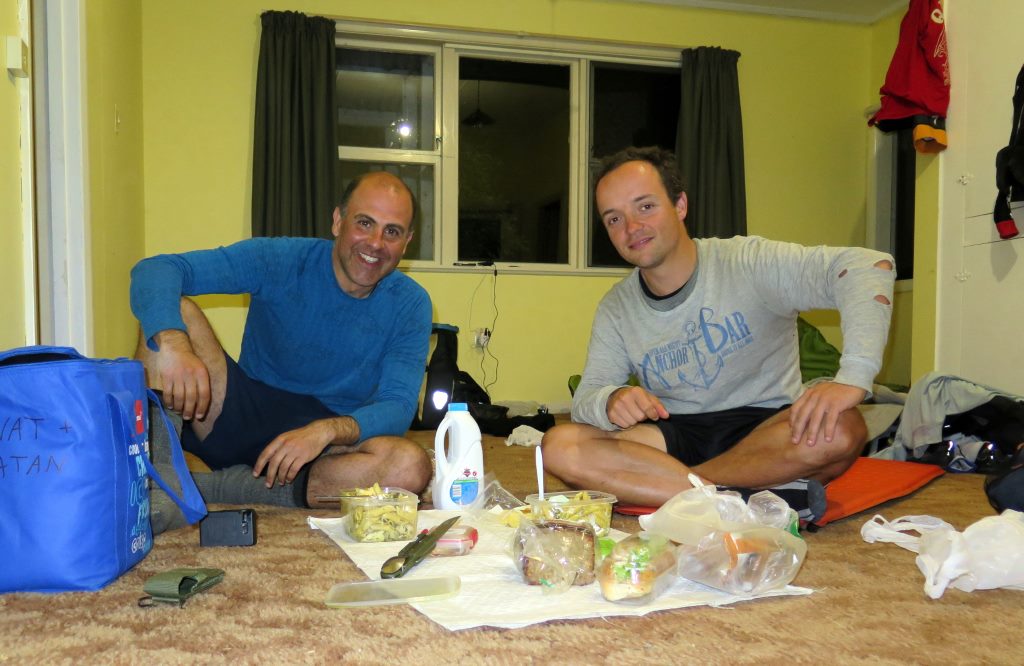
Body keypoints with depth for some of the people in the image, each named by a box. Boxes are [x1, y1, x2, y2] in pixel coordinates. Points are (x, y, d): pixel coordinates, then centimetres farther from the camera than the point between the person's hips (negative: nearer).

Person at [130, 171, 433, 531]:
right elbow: (155, 270, -17)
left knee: (411, 466, -32)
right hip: (240, 417, -1)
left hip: (332, 438, 1)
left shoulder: (409, 305, -6)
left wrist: (326, 430, -35)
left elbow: (398, 407, -14)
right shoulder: (280, 261, -10)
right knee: (173, 310, -20)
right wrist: (170, 341, -39)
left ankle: (208, 489, -25)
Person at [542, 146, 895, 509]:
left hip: (765, 429, -2)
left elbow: (869, 265, -22)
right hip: (676, 435, 3)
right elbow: (585, 399, 1)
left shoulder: (749, 263, -11)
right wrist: (610, 401, -26)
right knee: (559, 446, -21)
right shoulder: (615, 310, 4)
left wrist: (852, 379, -37)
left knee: (841, 430, -35)